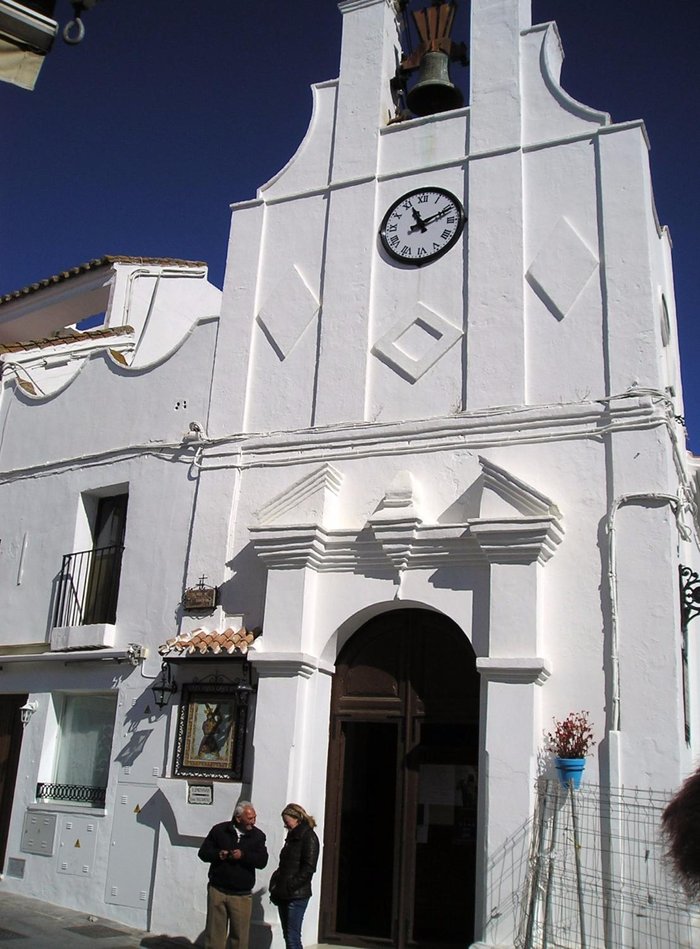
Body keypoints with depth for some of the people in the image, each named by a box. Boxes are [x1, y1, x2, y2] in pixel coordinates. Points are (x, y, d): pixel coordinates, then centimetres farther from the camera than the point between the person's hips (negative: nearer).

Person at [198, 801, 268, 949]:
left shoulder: (258, 835, 2)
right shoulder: (219, 830, 1)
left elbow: (262, 861, -8)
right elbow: (203, 852, 4)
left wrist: (243, 856, -23)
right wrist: (217, 854, -16)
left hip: (242, 895, 0)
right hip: (217, 891, 0)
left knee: (240, 936, 3)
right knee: (214, 934, 5)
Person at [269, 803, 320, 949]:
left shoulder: (309, 837, -8)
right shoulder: (293, 836, 17)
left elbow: (309, 867, -15)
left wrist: (291, 886, -18)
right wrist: (276, 883, 8)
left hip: (297, 895, -8)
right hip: (284, 894, 8)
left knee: (293, 936, -8)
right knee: (287, 935, 11)